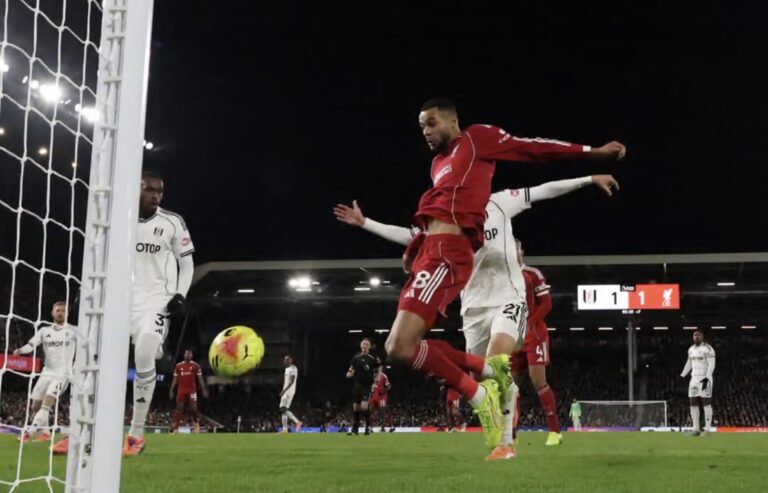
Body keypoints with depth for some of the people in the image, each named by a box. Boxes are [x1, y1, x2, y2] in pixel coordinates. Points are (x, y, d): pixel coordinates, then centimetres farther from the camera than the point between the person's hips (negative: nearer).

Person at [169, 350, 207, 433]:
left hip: (192, 391, -2)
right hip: (181, 391, 2)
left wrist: (204, 390, -6)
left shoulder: (196, 366, 2)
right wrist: (171, 391, 5)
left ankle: (197, 425, 13)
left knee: (193, 409, -6)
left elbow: (200, 379, 2)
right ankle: (175, 429, 2)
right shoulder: (178, 366, 8)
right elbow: (175, 379, 11)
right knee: (179, 409, 0)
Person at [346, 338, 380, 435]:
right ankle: (354, 429, 17)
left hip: (367, 385, -4)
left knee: (364, 406, -17)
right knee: (356, 407, 7)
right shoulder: (356, 357, 5)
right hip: (357, 384, 4)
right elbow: (351, 370, 16)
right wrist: (349, 373, -6)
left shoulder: (373, 358, -4)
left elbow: (378, 371, 3)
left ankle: (368, 427, -2)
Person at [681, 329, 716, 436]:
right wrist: (682, 376, 22)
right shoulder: (691, 349, 13)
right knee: (693, 404, 5)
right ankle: (696, 429, 10)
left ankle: (707, 430, -2)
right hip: (694, 379, 7)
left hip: (705, 379, -7)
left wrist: (706, 379, -24)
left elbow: (711, 365, -16)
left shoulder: (707, 349, -10)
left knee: (706, 404, -5)